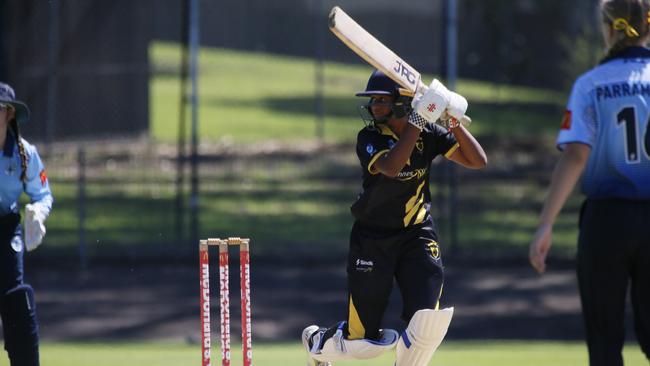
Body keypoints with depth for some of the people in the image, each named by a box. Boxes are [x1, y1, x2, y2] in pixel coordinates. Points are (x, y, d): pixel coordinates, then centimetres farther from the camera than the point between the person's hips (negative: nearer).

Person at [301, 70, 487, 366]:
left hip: (417, 235, 2)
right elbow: (390, 166, -34)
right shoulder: (369, 138, -13)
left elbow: (477, 161, -9)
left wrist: (454, 122, -22)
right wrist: (418, 120, -37)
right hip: (372, 239, -2)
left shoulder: (429, 134, -3)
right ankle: (316, 342, 36)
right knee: (364, 341, 1)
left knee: (427, 323, -19)